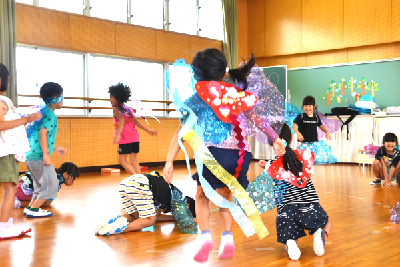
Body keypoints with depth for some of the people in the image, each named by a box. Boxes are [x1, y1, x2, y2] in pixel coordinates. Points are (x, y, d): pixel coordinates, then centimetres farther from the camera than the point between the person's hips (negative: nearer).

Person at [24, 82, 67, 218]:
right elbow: (42, 133, -22)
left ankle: (30, 208, 20)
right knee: (51, 184, -3)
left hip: (31, 156, 10)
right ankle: (33, 210, 0)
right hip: (39, 156, -10)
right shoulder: (49, 113, -11)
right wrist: (46, 154, -24)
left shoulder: (44, 112, 18)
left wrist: (55, 148, 30)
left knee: (41, 185, 19)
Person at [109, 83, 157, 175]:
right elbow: (136, 122, 12)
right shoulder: (127, 108, 17)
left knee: (122, 160, -4)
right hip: (135, 137, 7)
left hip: (125, 139, -7)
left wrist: (118, 134, -34)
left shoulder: (116, 108, -3)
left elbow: (121, 120, -21)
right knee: (134, 160, 10)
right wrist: (148, 130, 14)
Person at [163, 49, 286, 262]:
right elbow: (256, 117, 11)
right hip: (239, 154, 3)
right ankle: (227, 239, 12)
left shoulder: (197, 93, 9)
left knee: (202, 194, 20)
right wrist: (274, 139, 14)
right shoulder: (236, 90, 17)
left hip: (213, 152, -3)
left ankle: (204, 236, 2)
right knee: (224, 196, 25)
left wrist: (169, 162, 4)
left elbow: (182, 130, 5)